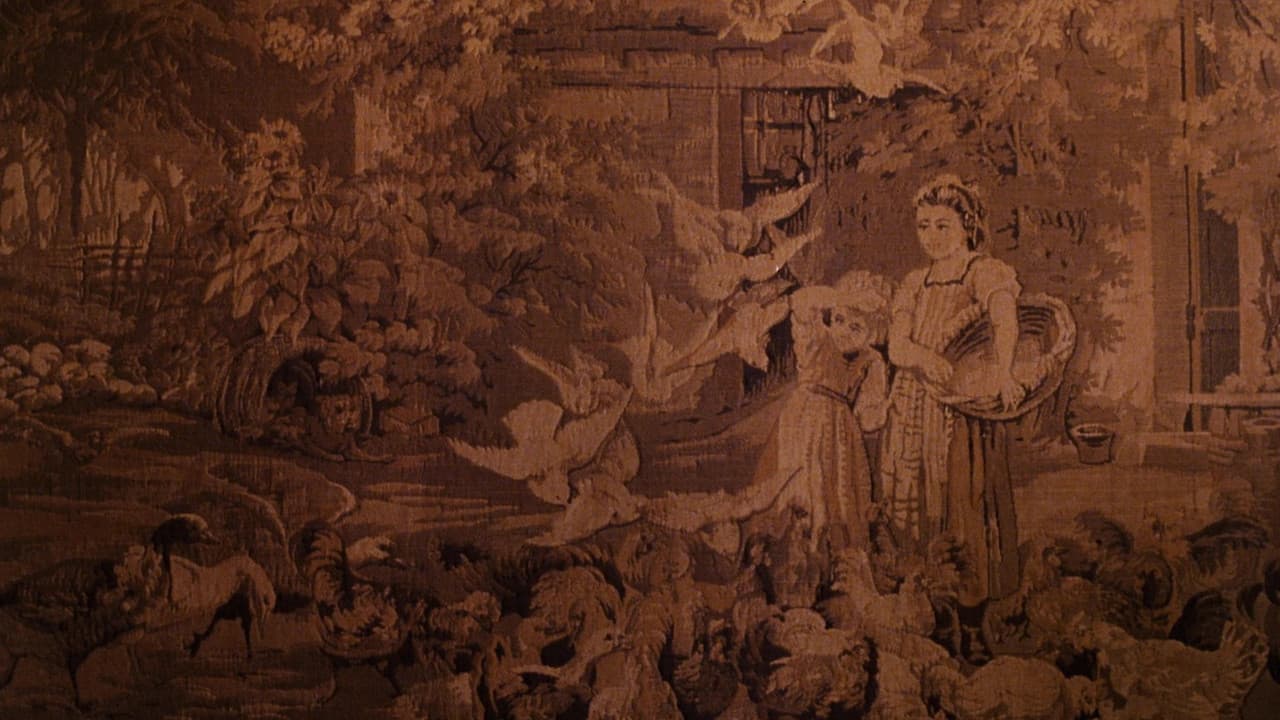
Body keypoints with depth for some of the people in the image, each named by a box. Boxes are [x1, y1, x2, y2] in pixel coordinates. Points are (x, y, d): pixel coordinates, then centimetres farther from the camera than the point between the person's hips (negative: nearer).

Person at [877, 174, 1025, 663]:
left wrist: (1003, 372, -43)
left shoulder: (985, 272, -1)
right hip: (913, 412, 5)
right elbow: (896, 347, 2)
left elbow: (1005, 316, -23)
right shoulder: (914, 284, 15)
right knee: (912, 515, 3)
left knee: (967, 510, -6)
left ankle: (971, 630, 4)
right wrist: (924, 355, -23)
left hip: (965, 413, -4)